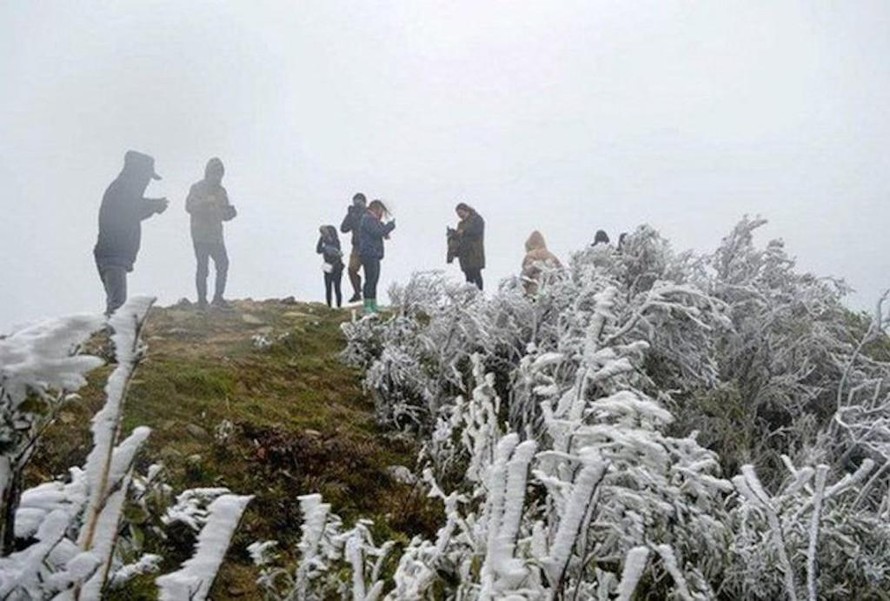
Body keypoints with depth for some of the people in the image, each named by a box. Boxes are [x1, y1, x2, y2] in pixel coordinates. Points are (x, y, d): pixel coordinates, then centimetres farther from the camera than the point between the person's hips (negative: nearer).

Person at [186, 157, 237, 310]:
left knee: (223, 264, -5)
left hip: (216, 236, 5)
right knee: (203, 267, -7)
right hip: (200, 235, -5)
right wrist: (205, 202, -31)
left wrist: (231, 212, -7)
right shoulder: (197, 188, -2)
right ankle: (202, 299, 2)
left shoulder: (221, 191, 14)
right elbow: (189, 206, -17)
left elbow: (225, 216, 15)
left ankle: (218, 297, 7)